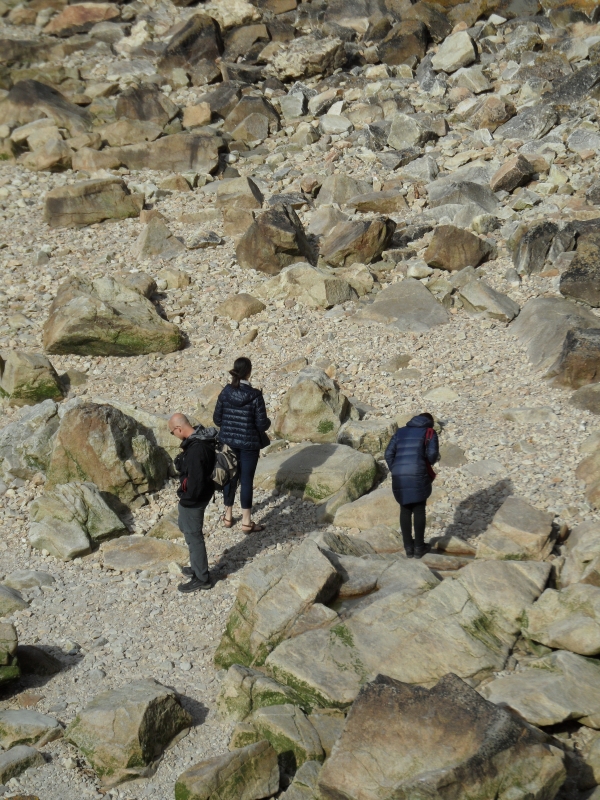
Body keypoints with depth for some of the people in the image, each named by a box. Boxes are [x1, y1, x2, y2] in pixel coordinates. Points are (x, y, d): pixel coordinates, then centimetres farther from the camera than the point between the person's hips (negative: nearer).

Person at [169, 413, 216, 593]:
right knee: (186, 527, 26)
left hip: (194, 499, -10)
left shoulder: (196, 450, -33)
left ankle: (201, 578, 22)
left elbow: (196, 481, -29)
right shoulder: (201, 436, -2)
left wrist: (186, 498, -16)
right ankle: (197, 566, 42)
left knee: (193, 536, 6)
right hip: (202, 493, 10)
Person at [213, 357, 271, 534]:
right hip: (249, 444, -4)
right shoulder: (255, 396, -17)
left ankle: (228, 516, 28)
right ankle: (246, 522, 11)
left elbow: (217, 419, 0)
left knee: (230, 477, 17)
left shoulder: (225, 393, -6)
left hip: (228, 442, 4)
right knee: (247, 480, 4)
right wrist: (268, 422, 8)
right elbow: (262, 424, -14)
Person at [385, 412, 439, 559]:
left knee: (405, 510, 14)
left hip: (399, 477, 3)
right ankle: (419, 548, 14)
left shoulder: (400, 432, 20)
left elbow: (389, 454, 10)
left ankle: (408, 547, 17)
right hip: (418, 476, -3)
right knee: (419, 510, 9)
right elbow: (432, 454, -5)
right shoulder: (429, 433, 9)